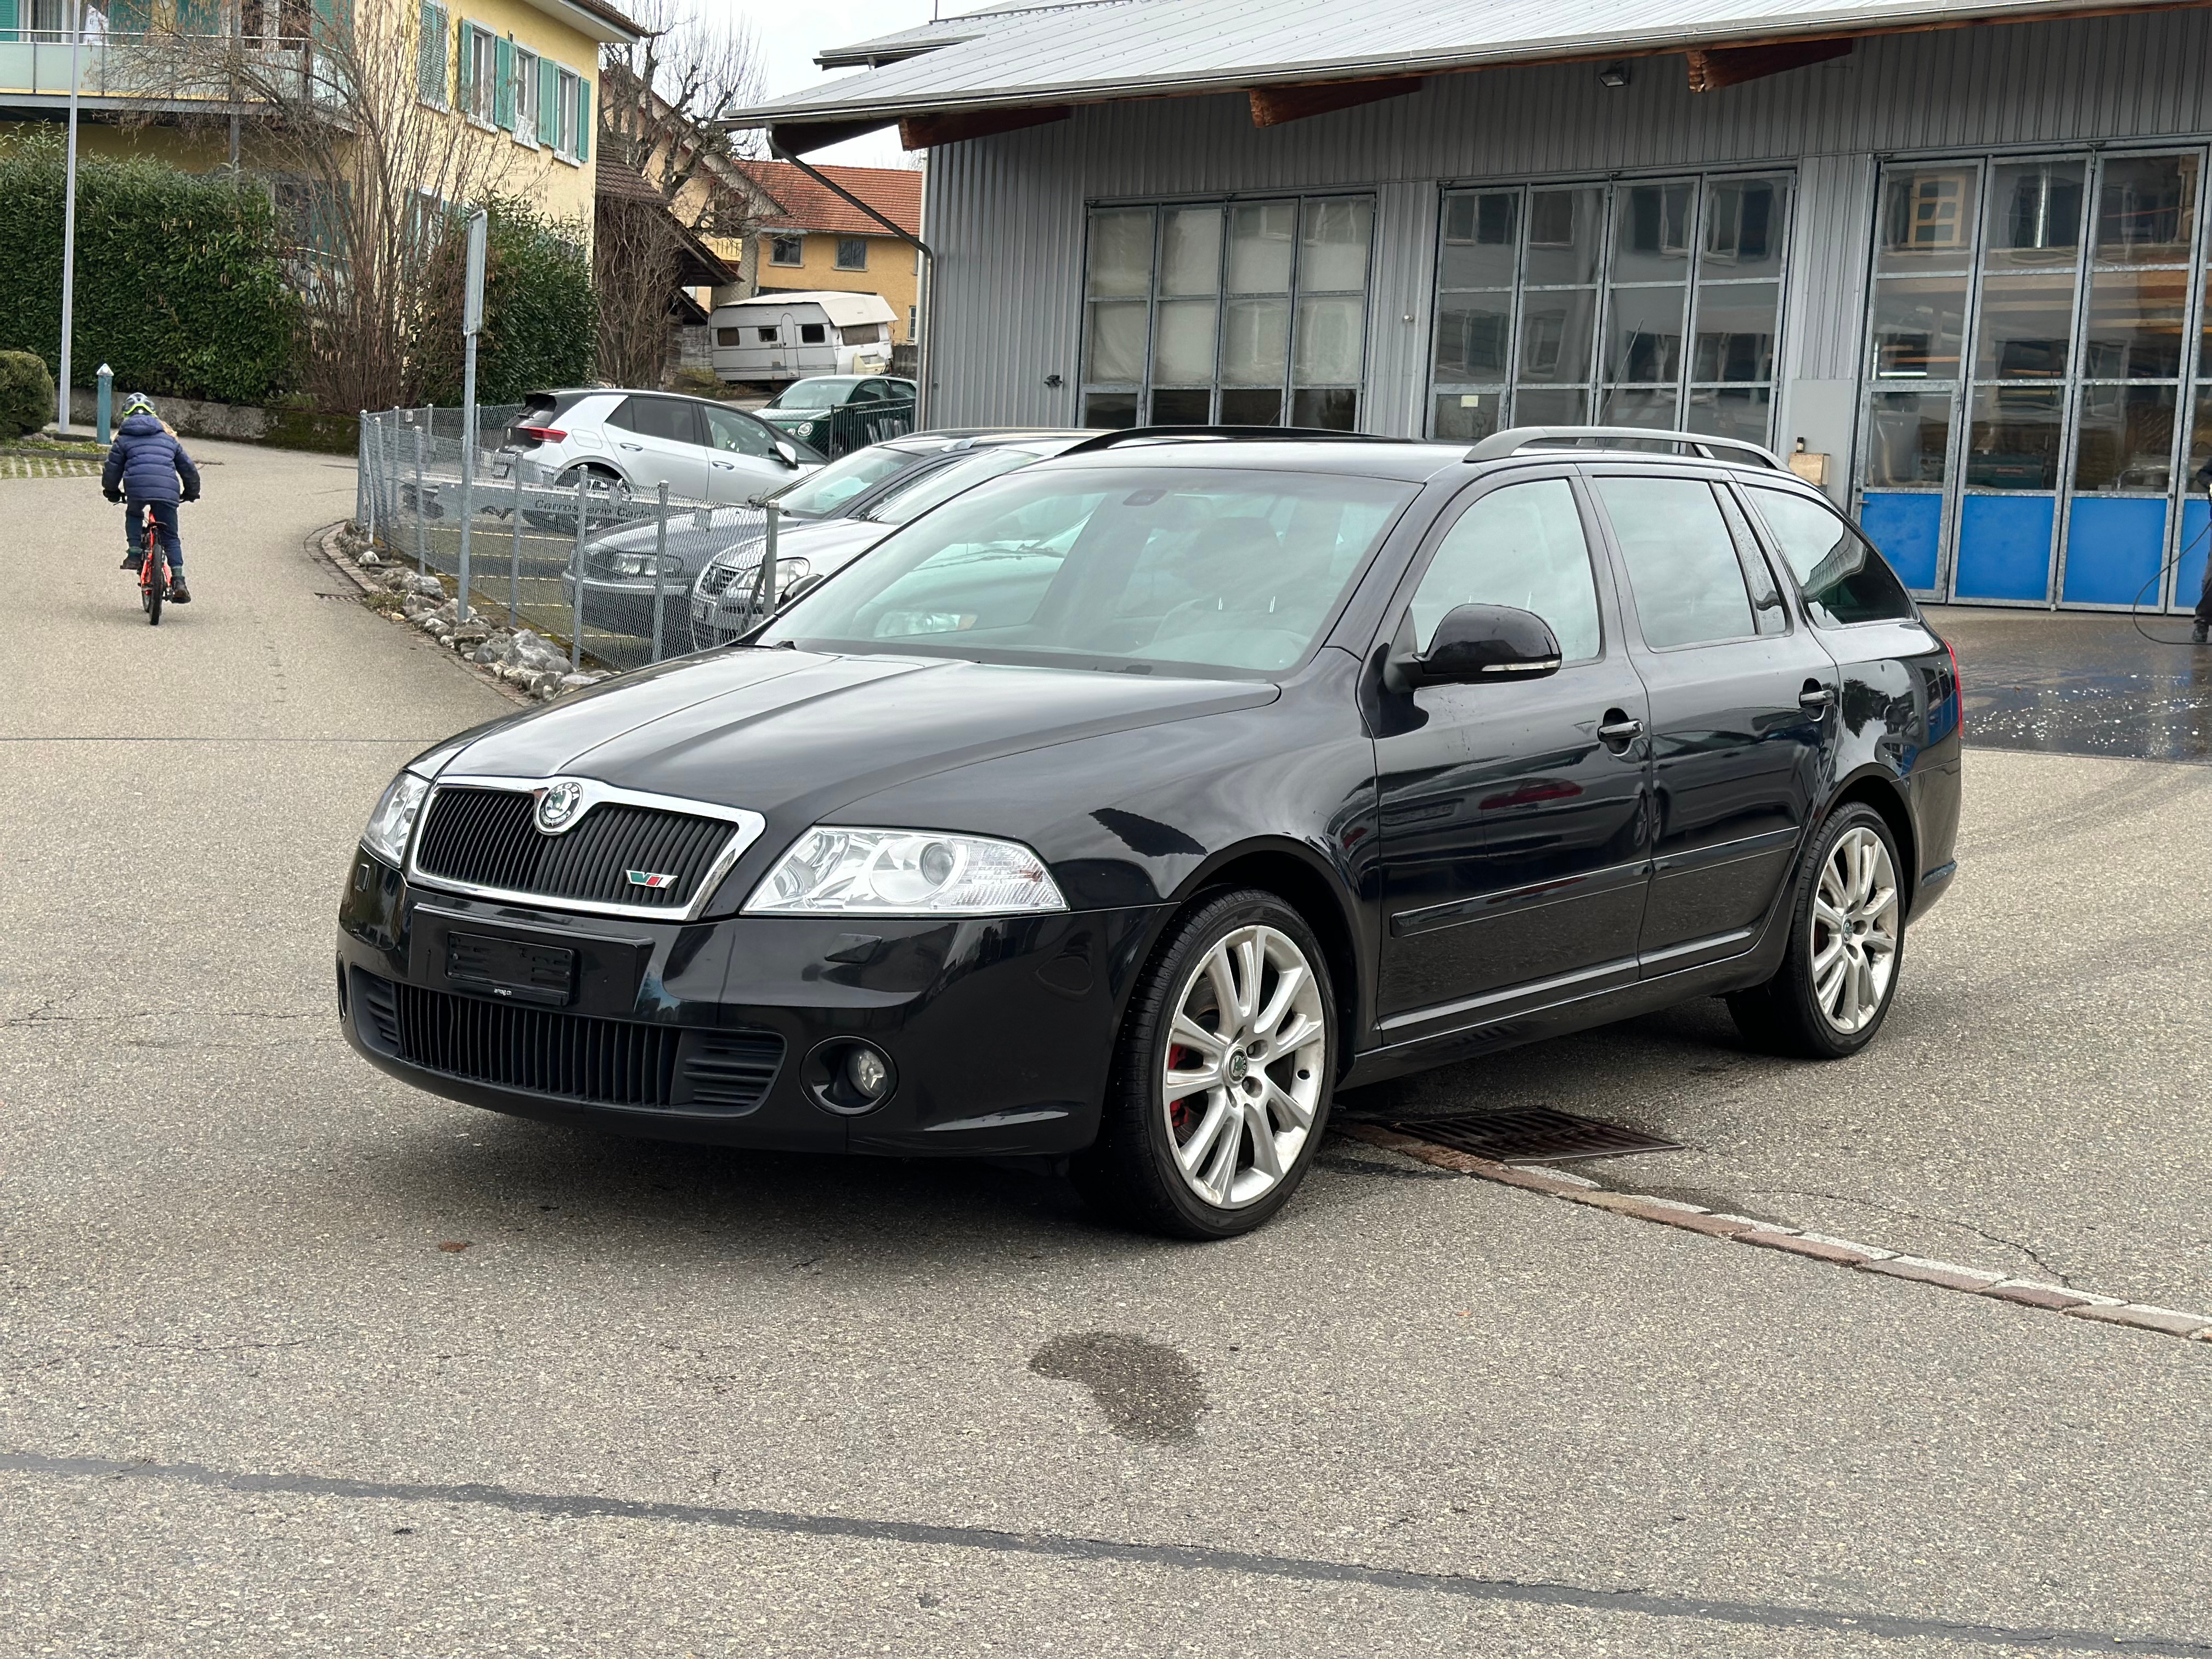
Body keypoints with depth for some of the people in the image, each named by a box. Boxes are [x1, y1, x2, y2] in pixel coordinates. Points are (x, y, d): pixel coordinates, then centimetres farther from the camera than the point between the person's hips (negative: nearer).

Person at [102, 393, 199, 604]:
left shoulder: (124, 438, 18)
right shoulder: (168, 437, 24)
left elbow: (112, 470, 17)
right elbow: (188, 468, 27)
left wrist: (112, 492, 35)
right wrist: (191, 493, 42)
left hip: (137, 489, -1)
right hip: (168, 491, 1)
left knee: (133, 515, 32)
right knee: (171, 538, 10)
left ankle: (134, 552, 13)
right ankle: (178, 581, -4)